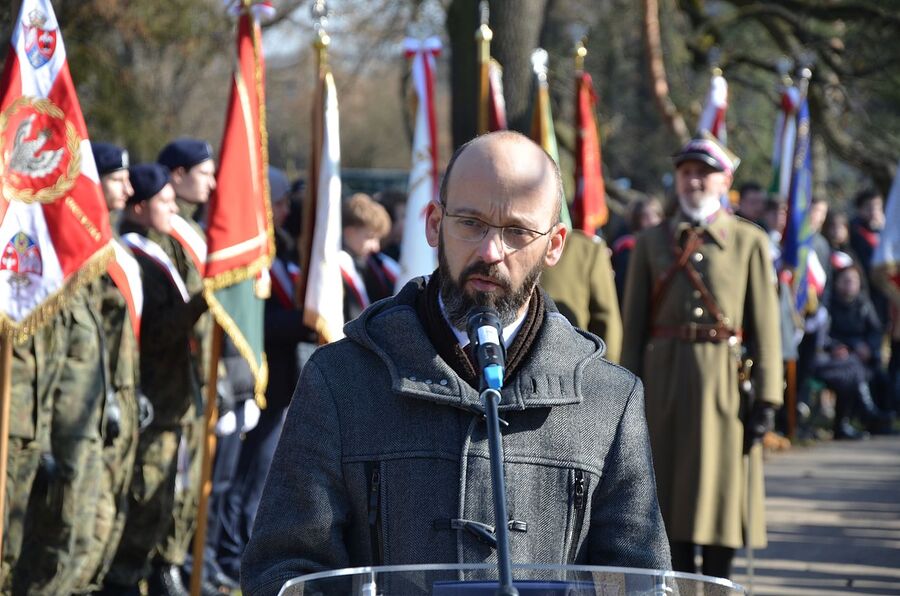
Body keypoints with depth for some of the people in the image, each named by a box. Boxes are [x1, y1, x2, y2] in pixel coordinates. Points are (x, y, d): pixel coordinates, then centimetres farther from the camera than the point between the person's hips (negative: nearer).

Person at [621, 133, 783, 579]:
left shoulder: (750, 242, 5)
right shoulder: (651, 243, 9)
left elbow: (765, 326, 1)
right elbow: (634, 326, 7)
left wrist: (766, 398, -6)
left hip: (726, 386, -1)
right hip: (666, 386, 1)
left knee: (720, 491, 0)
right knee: (670, 495, 2)